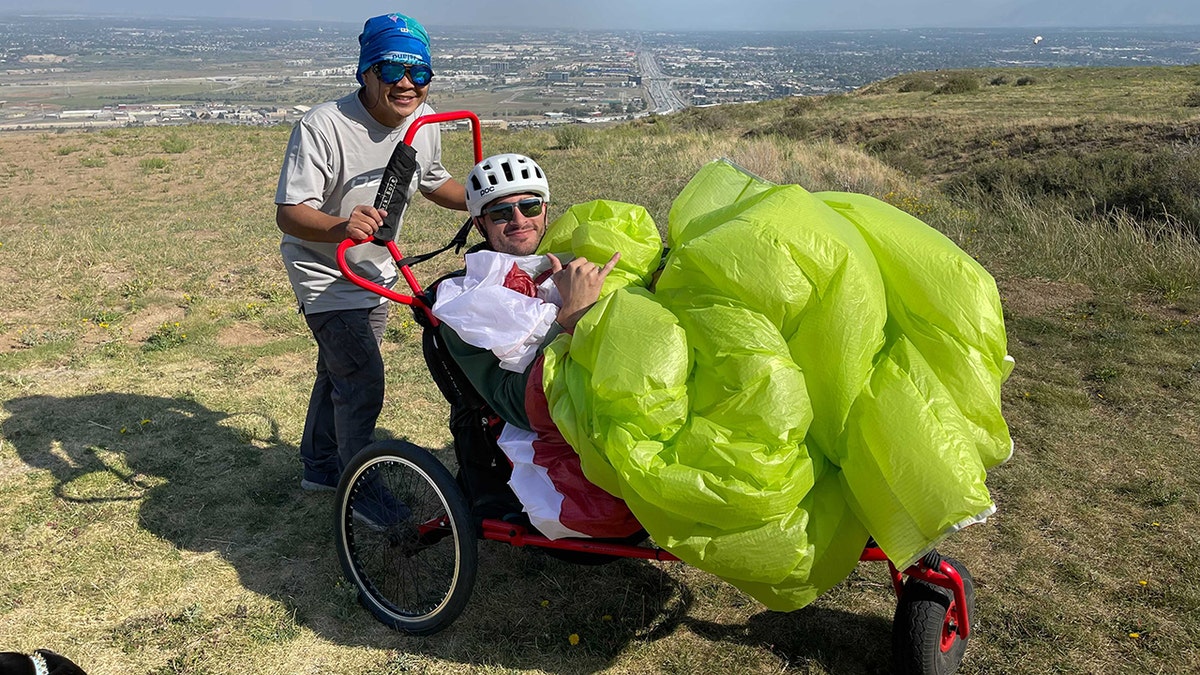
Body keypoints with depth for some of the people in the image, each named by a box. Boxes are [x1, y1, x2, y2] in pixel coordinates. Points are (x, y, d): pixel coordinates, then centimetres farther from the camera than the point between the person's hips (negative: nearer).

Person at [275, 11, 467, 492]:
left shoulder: (425, 123, -7)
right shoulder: (322, 126, -29)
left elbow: (433, 182, 13)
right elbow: (289, 213, -32)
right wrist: (341, 228, -52)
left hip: (377, 271, 7)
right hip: (324, 272, -7)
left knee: (341, 371, 22)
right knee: (363, 382, -11)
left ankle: (320, 468, 43)